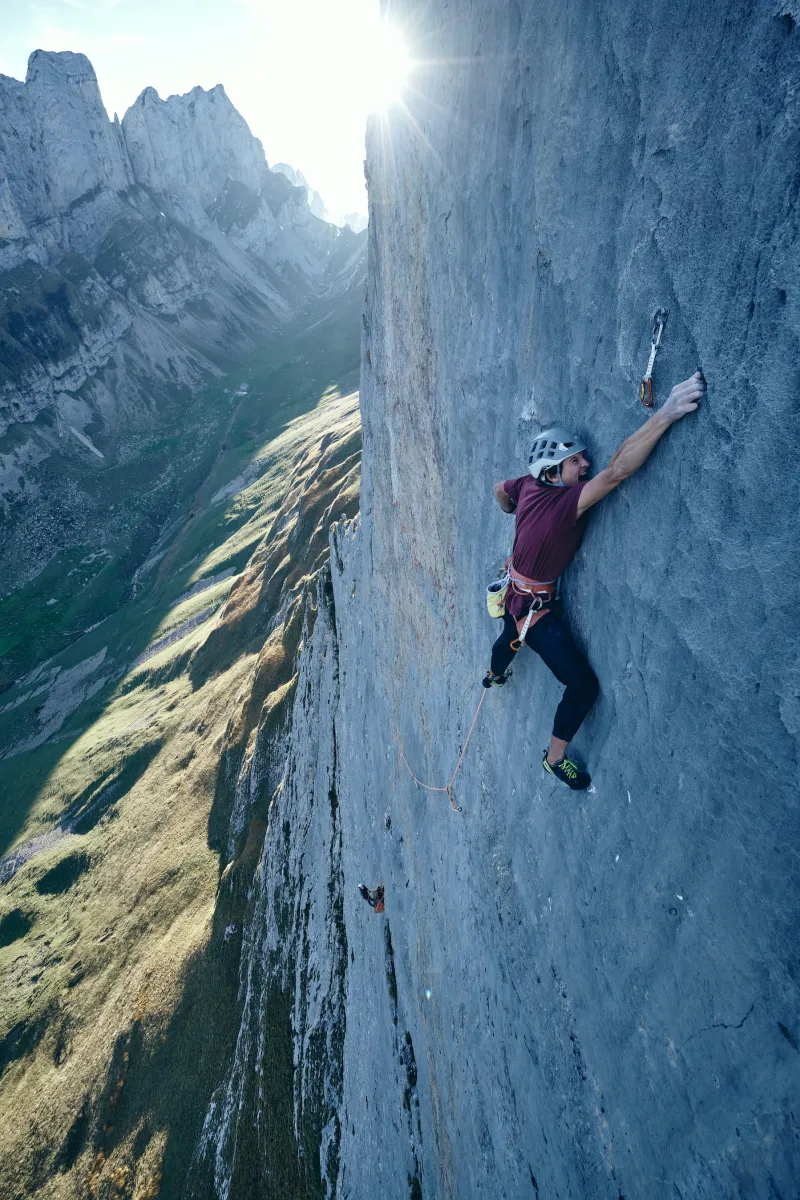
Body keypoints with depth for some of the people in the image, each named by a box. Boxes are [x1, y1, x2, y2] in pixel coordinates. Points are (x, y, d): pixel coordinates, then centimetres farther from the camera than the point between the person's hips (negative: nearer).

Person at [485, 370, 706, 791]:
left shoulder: (528, 485, -11)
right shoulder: (563, 503, -35)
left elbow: (499, 489, 12)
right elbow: (616, 471, -49)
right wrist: (667, 413, -53)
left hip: (515, 592, 9)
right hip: (534, 607, -9)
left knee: (510, 638, 40)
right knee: (583, 685, -2)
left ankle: (493, 675, 73)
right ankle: (555, 758, 17)